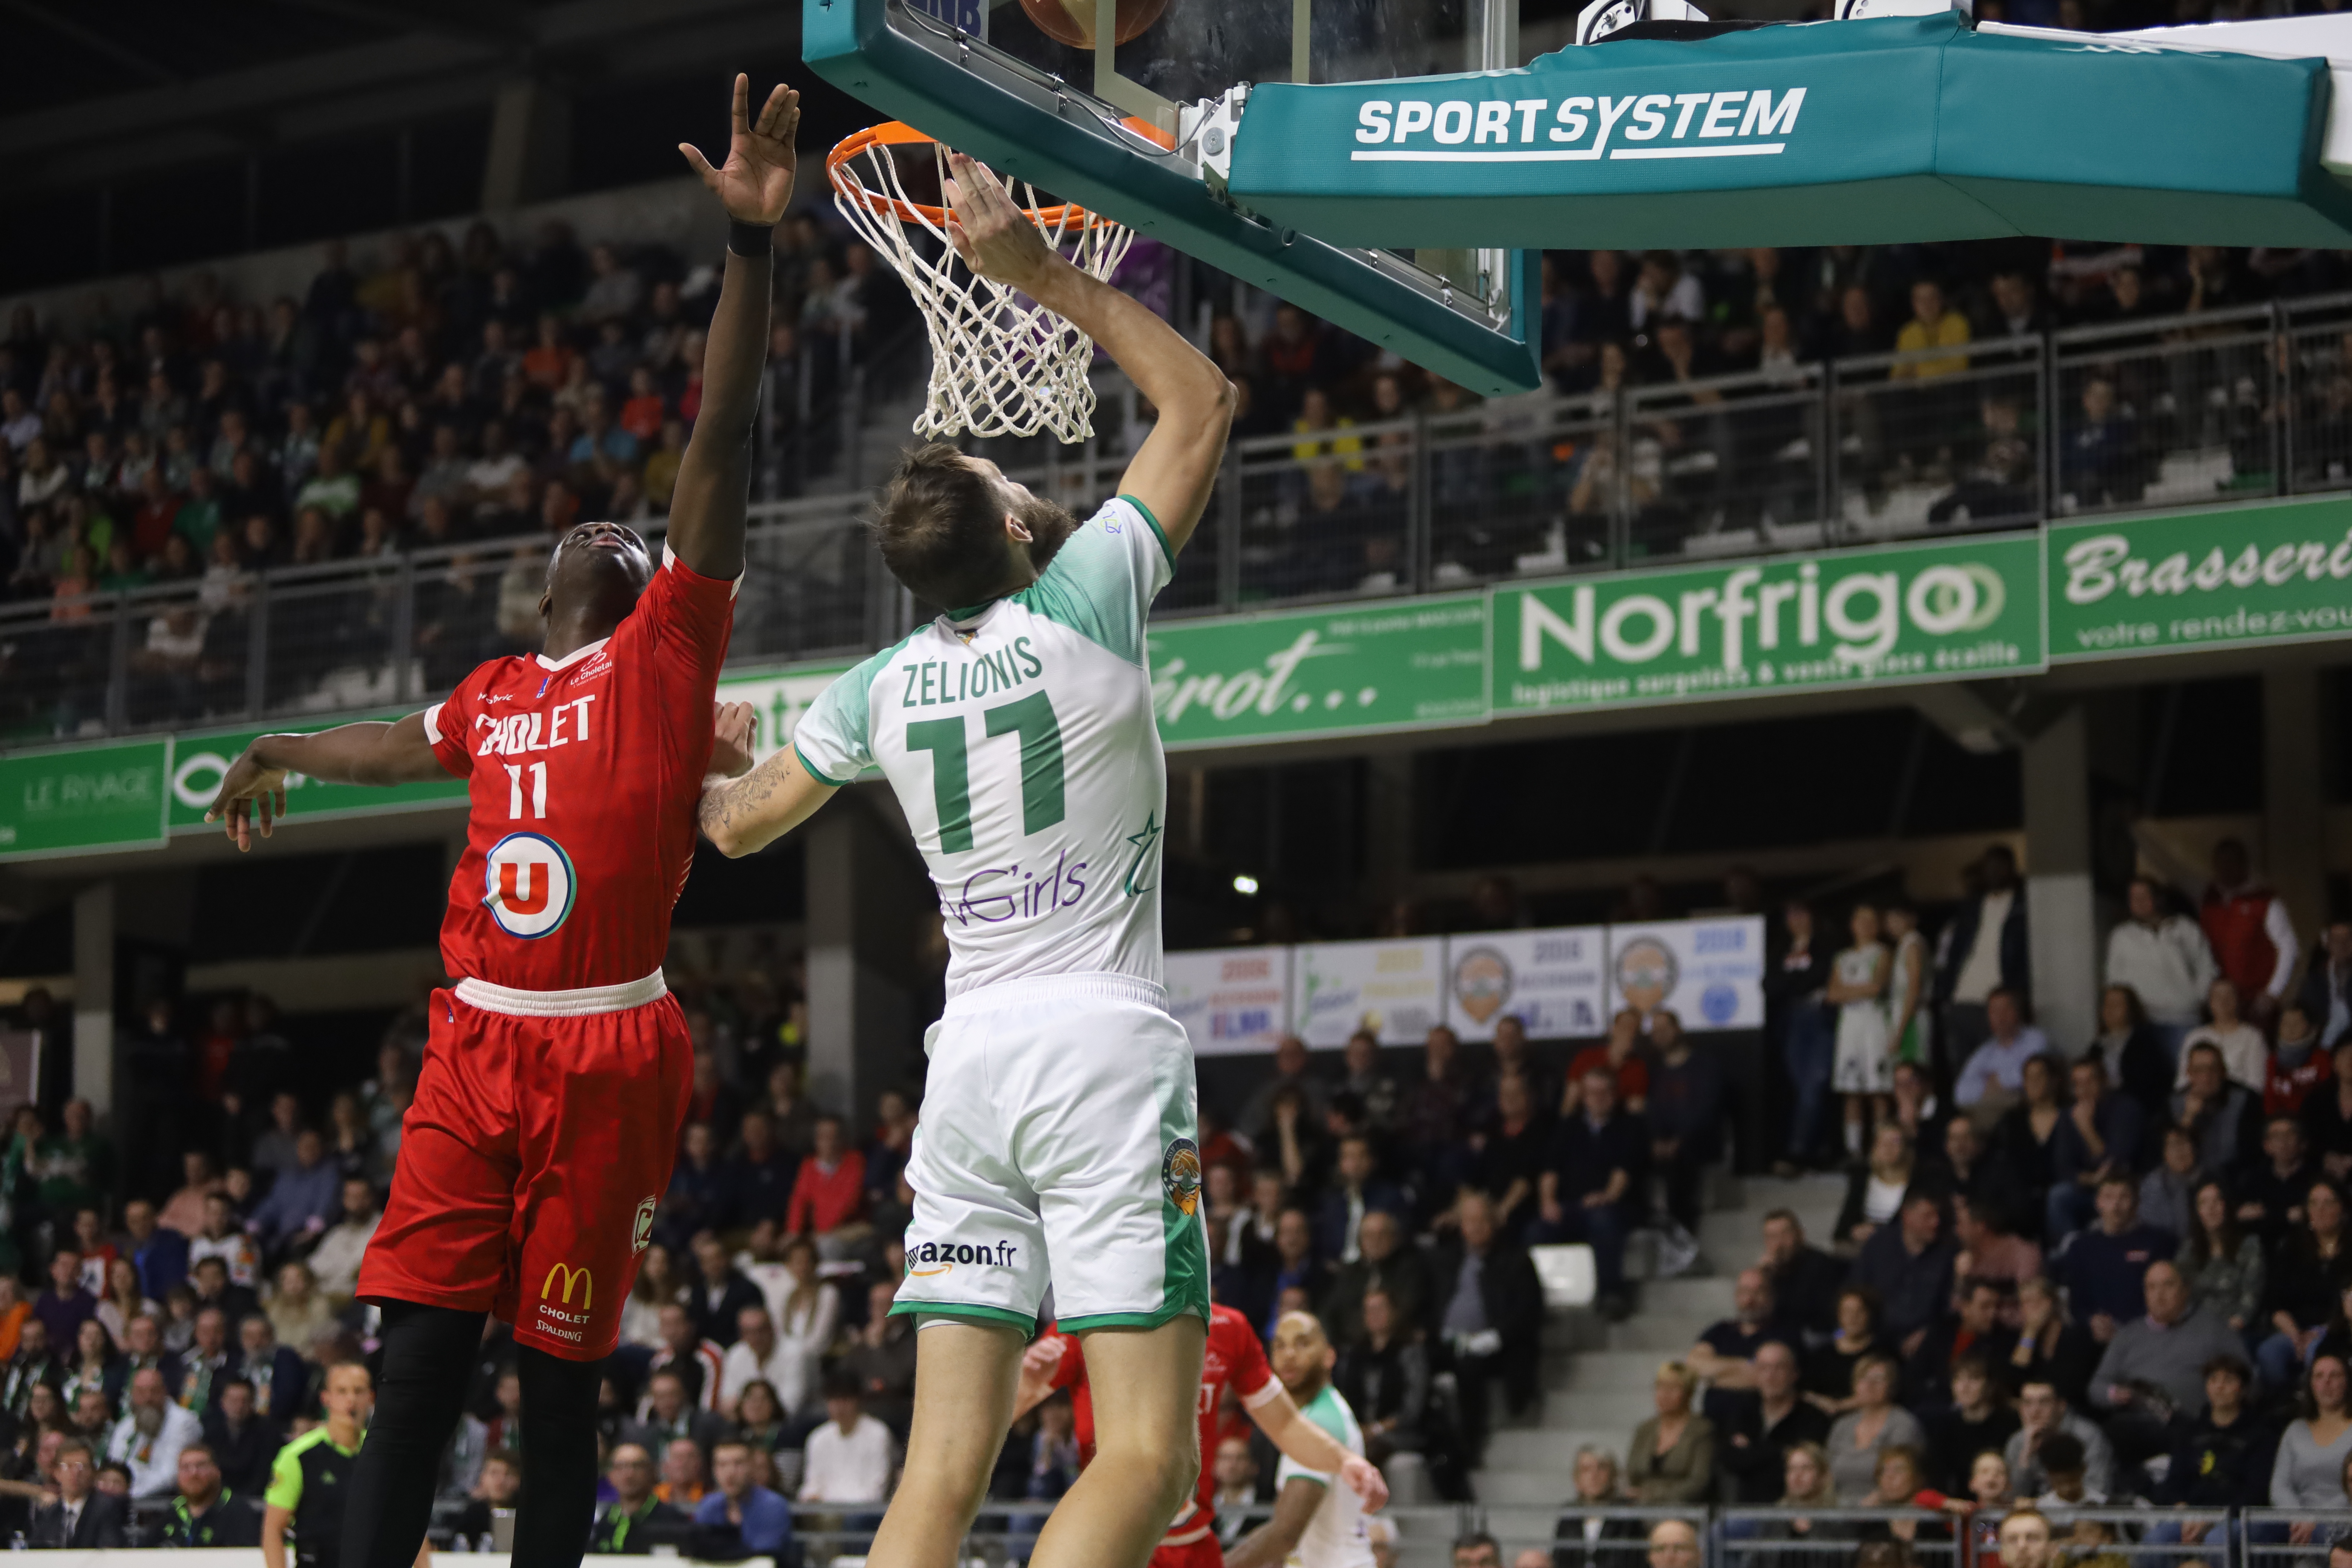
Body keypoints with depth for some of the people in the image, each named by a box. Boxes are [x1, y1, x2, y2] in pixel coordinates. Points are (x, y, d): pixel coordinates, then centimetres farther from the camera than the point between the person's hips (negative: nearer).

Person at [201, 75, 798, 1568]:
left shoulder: (667, 648, 3)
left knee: (561, 1361, 0)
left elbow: (721, 445, -8)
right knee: (421, 1341, -3)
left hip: (608, 1051, -4)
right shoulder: (495, 695, 19)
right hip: (478, 1045, 5)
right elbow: (409, 744, 43)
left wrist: (751, 246, -17)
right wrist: (286, 754, 60)